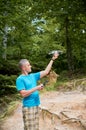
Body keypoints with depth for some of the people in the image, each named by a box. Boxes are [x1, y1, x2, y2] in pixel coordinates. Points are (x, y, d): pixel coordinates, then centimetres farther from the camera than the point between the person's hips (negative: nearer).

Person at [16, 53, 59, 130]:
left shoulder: (33, 76, 10)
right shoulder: (20, 79, -11)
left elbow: (46, 72, 13)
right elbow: (23, 94, -19)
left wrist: (52, 59, 12)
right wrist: (36, 88, -19)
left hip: (36, 105, 7)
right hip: (28, 107, -7)